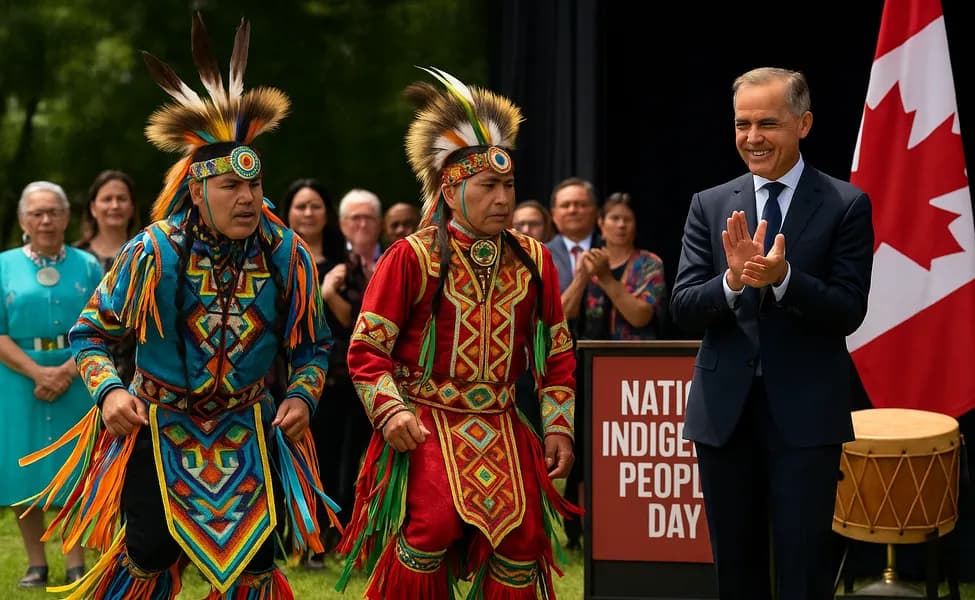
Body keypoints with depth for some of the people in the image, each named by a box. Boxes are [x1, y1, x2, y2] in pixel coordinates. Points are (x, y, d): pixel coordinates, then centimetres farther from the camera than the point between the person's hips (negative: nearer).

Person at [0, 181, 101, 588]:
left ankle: (75, 564, 9)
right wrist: (37, 372, -15)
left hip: (77, 381, 0)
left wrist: (68, 371, -15)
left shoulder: (87, 265, 6)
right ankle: (36, 564, 12)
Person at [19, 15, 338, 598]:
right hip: (159, 433, -1)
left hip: (248, 435, 2)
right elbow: (91, 332, -2)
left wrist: (301, 396, -13)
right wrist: (109, 390, -19)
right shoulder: (153, 253, -13)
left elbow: (313, 345, 5)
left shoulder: (287, 255, -8)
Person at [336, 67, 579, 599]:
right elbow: (366, 348, -5)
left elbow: (557, 353, 14)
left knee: (521, 536, -5)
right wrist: (390, 411, -17)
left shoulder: (533, 261, 6)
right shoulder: (411, 257, -7)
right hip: (427, 425, -4)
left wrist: (559, 425, 7)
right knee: (434, 524, -21)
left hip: (502, 429, 4)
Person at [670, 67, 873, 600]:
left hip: (805, 414, -3)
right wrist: (733, 279, -22)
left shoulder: (846, 206, -3)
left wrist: (783, 277, -26)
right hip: (725, 411, 3)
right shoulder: (710, 206, 6)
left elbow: (848, 312, -9)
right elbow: (683, 309, -1)